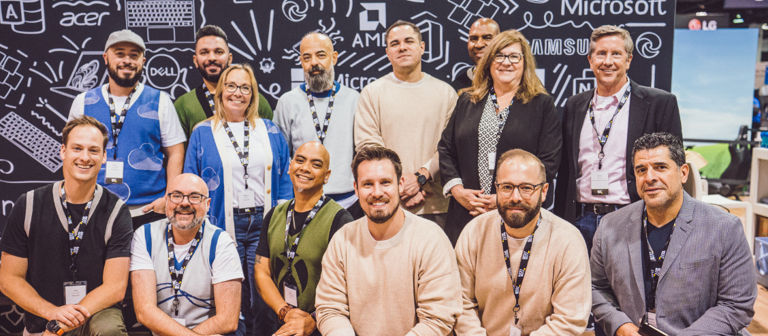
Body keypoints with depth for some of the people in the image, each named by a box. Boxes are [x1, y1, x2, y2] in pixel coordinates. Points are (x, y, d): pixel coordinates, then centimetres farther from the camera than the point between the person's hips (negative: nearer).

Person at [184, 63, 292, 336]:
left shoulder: (270, 132, 11)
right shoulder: (202, 133, 7)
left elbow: (285, 180, 10)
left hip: (264, 223, 1)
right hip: (224, 224, -1)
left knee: (264, 298, 2)